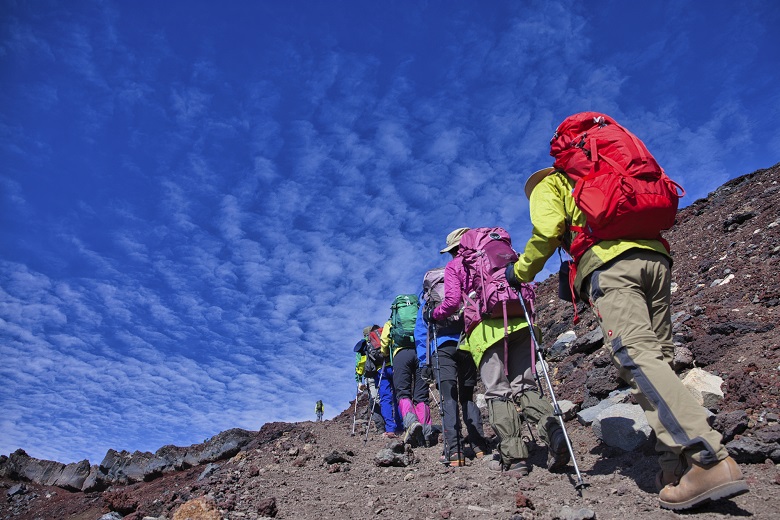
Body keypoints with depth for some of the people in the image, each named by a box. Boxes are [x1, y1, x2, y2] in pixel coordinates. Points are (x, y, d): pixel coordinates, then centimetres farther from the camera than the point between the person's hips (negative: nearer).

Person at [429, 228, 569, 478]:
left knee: (498, 392, -1)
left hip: (486, 327, -4)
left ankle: (513, 457, -5)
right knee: (524, 386, 6)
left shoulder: (454, 265, 15)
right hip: (519, 322, 4)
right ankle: (553, 431, -17)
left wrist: (434, 314, 21)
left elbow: (452, 300, 3)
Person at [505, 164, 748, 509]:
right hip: (655, 256, 8)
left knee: (636, 356, -17)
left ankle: (710, 461, -27)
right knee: (657, 356, 5)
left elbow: (548, 230, -1)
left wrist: (520, 271, 11)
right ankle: (676, 466, 1)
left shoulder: (546, 186, 19)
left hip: (609, 263, -7)